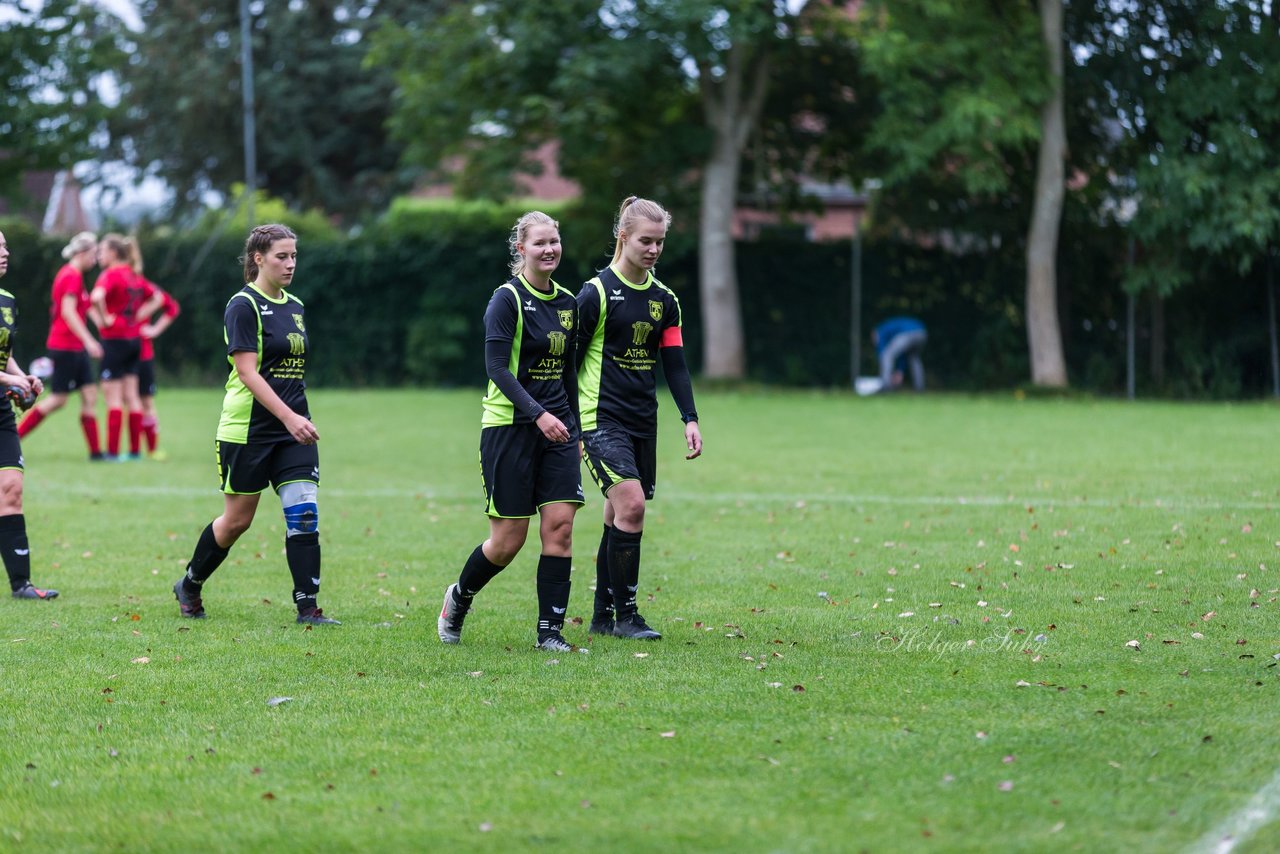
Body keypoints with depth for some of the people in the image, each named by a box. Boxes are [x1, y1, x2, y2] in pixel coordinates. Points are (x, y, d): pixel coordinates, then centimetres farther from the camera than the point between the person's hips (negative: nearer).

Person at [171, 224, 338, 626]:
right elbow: (247, 372, -20)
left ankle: (307, 607, -7)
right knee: (237, 520, 4)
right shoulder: (244, 306, -11)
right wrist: (289, 417, -27)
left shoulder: (294, 306, 12)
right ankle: (190, 585, 26)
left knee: (304, 514, -7)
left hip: (293, 430, 6)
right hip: (248, 431, -6)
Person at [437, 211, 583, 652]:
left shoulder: (568, 303, 11)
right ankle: (458, 599, 26)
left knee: (560, 525, -6)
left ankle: (550, 631, 0)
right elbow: (497, 367, -17)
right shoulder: (507, 299, -10)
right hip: (509, 428, -6)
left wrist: (576, 429, 18)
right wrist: (537, 414, -27)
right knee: (508, 540, -2)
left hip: (557, 428, 6)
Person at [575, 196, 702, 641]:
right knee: (630, 505, -18)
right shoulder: (596, 293, -8)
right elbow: (569, 359, -6)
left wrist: (690, 419, 0)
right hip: (602, 418, -6)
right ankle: (625, 615, -11)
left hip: (643, 421, 6)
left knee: (620, 518, 8)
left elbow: (675, 363, 11)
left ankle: (603, 616, 17)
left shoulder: (664, 299, 10)